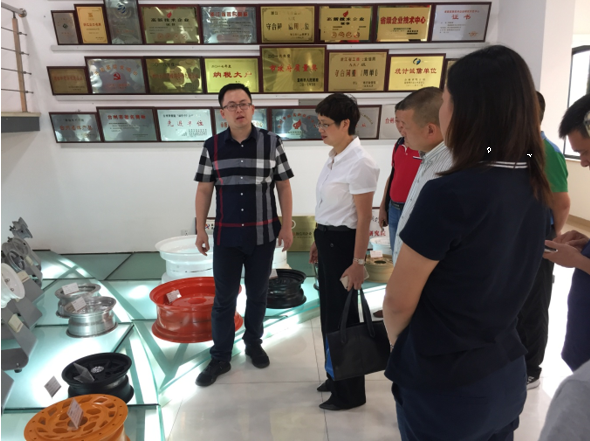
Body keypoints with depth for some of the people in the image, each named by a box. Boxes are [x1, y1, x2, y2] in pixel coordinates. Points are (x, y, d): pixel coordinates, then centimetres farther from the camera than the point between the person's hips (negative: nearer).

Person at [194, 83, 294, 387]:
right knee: (224, 298, 9)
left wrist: (286, 226, -3)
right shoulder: (212, 146, -1)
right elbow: (204, 190, 3)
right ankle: (220, 358, 24)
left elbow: (283, 186, 0)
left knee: (257, 294, 15)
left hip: (263, 234, 0)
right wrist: (200, 229, 0)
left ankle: (253, 343, 37)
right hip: (226, 235, 1)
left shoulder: (271, 142, -4)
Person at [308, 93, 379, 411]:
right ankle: (336, 376, 40)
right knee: (329, 311, 19)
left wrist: (358, 262, -18)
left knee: (342, 316, 5)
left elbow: (363, 217, -19)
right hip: (326, 239, 9)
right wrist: (318, 241, 17)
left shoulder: (360, 163, -18)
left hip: (343, 242, -9)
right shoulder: (333, 158, 9)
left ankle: (350, 393, 26)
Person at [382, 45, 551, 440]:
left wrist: (397, 342, 4)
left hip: (444, 387, -6)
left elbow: (398, 301, -18)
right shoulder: (534, 187, -3)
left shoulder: (450, 193, -27)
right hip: (507, 375, 7)